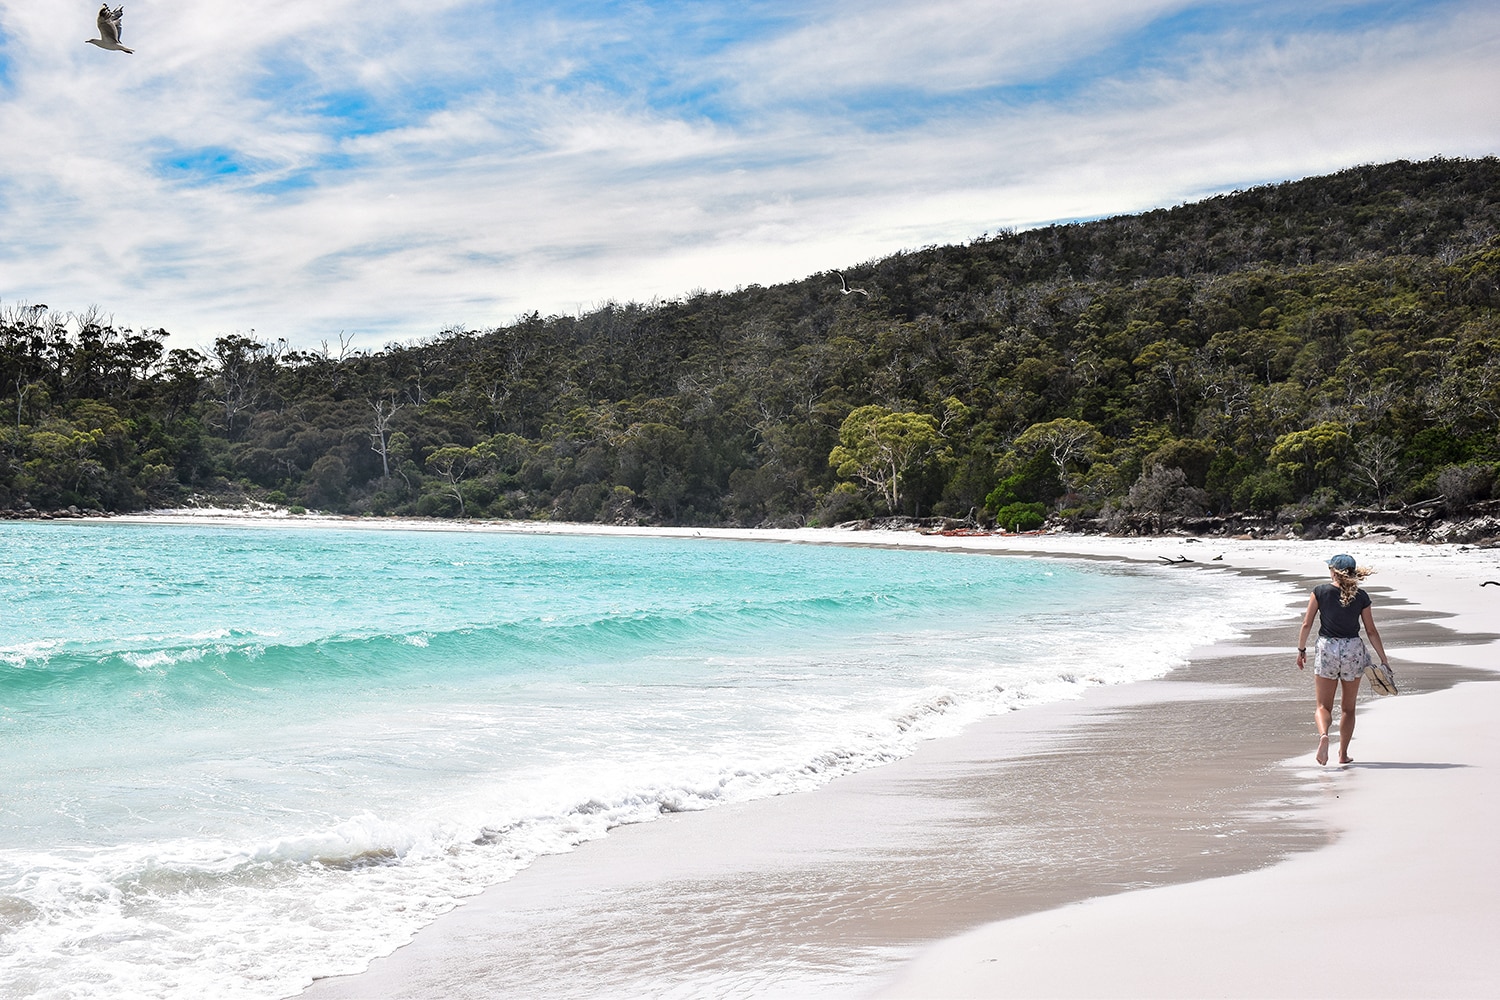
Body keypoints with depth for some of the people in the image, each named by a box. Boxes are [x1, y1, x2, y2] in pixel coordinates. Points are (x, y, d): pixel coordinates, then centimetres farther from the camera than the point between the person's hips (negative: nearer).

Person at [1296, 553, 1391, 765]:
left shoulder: (1320, 591, -4)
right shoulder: (1361, 596, -1)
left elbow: (1306, 624, -3)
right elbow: (1371, 631, 1)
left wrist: (1301, 649, 9)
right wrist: (1384, 660, 6)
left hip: (1327, 649, -1)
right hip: (1353, 650, 1)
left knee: (1324, 706, 6)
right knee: (1348, 708, 16)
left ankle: (1323, 734, -25)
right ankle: (1343, 754, 17)